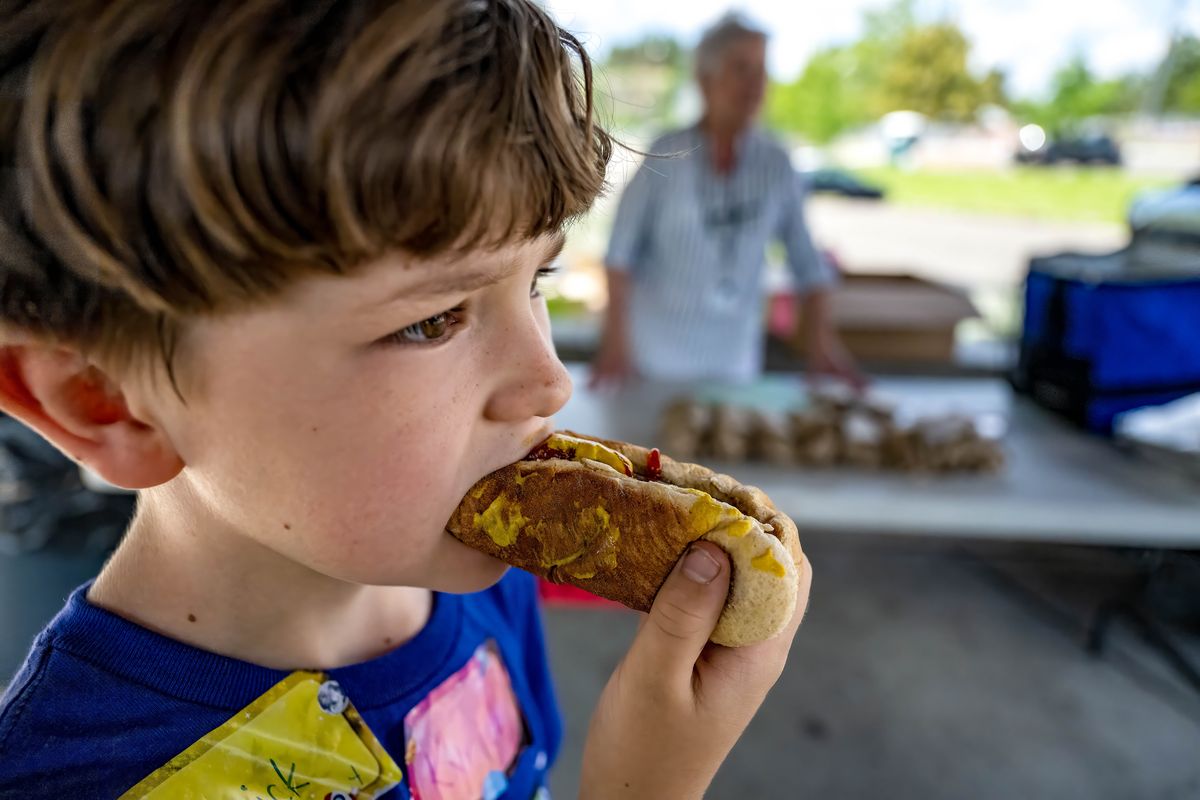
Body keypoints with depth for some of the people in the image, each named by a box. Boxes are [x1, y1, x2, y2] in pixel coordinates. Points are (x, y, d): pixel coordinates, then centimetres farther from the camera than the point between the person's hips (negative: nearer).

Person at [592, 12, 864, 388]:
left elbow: (807, 260, 1)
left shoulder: (776, 165, -3)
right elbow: (621, 251, -7)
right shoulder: (665, 157, -9)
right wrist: (616, 338, -12)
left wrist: (823, 341, -5)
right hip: (656, 352, -2)